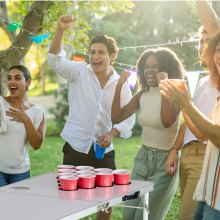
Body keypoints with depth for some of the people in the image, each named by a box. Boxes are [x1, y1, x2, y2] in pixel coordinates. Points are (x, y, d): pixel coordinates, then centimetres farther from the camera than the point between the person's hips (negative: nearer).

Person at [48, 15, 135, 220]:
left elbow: (128, 118, 2)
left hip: (104, 151, 3)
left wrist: (112, 133, -17)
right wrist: (60, 31, -32)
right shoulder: (79, 72, -4)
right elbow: (55, 60, -18)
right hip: (75, 148, -2)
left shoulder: (121, 84, 2)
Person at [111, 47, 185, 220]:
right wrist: (119, 86, -7)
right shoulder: (142, 95, 5)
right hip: (143, 158, 6)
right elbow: (117, 117, 2)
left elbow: (167, 121, -30)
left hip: (165, 160, -6)